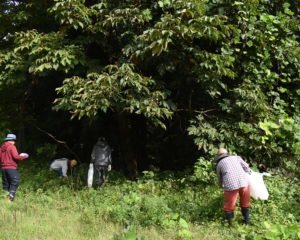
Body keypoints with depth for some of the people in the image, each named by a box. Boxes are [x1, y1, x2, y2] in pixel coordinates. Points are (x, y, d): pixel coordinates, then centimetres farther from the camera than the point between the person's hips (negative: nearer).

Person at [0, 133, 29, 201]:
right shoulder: (12, 147, -9)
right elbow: (16, 156, -16)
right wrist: (24, 156, -3)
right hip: (11, 168, -7)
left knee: (6, 184, 11)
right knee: (15, 182, -5)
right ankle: (11, 196, -15)